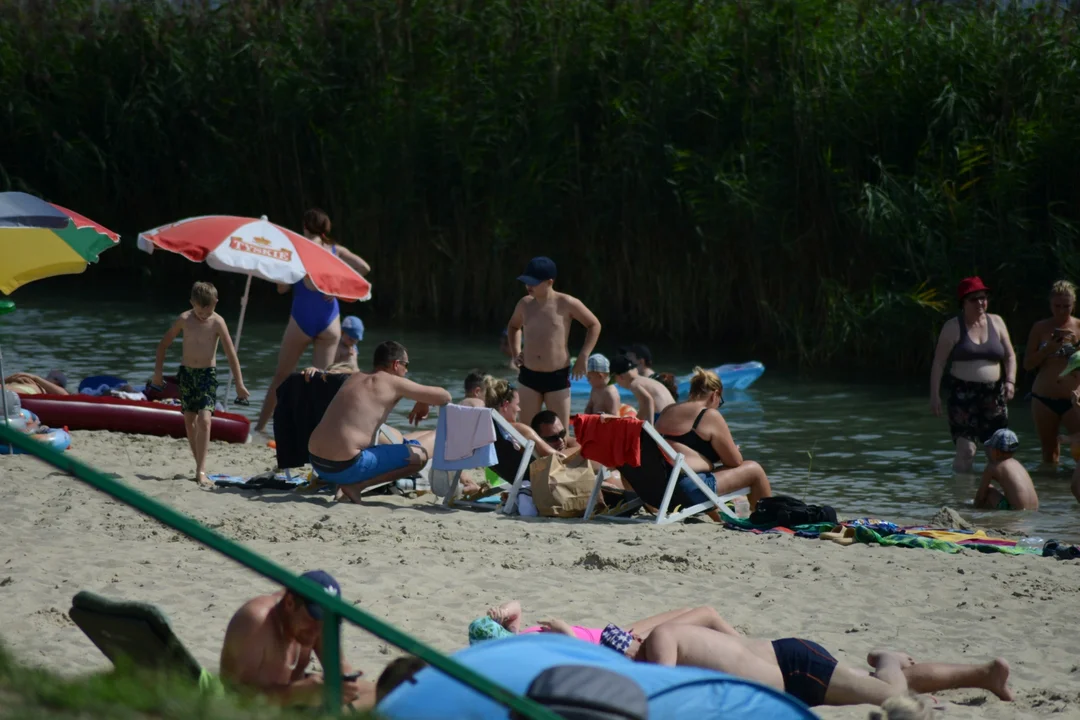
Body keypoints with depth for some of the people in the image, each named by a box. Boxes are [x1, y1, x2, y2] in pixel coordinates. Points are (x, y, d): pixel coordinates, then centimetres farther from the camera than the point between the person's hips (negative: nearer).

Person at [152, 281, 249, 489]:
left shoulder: (217, 322, -11)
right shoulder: (184, 319, -4)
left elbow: (231, 354, -10)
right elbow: (163, 345, 8)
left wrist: (239, 384, -11)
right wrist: (158, 372, 4)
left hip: (208, 374, -3)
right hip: (187, 372, 3)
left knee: (204, 420, -16)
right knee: (189, 421, 9)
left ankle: (201, 472, -21)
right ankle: (200, 465, 23)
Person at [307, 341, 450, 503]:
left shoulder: (354, 378, 20)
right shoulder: (393, 382, 0)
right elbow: (444, 397, 1)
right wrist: (423, 403, 23)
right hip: (347, 468, -8)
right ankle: (356, 485, -9)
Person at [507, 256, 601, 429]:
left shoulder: (566, 304, -8)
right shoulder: (525, 304, 5)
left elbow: (594, 325, 4)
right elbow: (513, 326, 27)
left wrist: (583, 357, -3)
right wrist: (516, 352, 12)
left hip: (558, 376, -4)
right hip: (529, 376, 4)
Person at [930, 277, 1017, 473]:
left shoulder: (996, 323, 11)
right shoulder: (953, 327, 1)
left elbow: (1010, 356, 14)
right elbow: (938, 363, 1)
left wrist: (1010, 381, -3)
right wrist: (935, 395, -6)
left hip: (993, 393, 3)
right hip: (963, 393, -3)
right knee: (965, 449, -12)